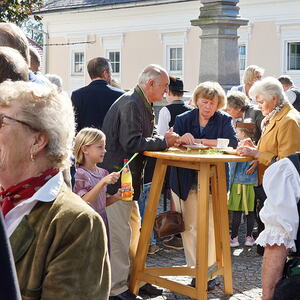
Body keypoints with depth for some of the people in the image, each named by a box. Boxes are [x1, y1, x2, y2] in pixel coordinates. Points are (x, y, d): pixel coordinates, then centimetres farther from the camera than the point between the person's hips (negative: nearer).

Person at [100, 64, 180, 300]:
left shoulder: (141, 104, 16)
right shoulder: (130, 104, -17)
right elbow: (131, 143, -25)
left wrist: (165, 139, 3)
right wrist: (163, 142, -14)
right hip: (117, 176, -11)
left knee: (132, 229, 16)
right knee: (119, 232, -5)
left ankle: (134, 278, 27)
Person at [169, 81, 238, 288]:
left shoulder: (224, 120, 3)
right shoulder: (183, 119, 8)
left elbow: (232, 142, -15)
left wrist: (199, 141, -15)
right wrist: (181, 139, -26)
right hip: (187, 182, 2)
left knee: (212, 227, -3)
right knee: (189, 226, 2)